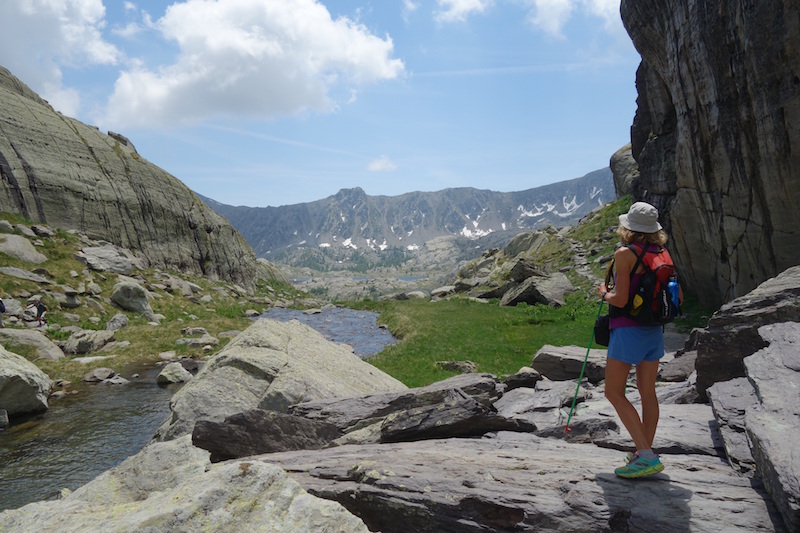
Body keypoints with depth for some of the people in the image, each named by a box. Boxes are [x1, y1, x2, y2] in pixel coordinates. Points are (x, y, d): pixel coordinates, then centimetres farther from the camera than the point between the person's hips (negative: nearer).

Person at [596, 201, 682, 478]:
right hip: (654, 330, 7)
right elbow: (678, 296, 10)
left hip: (627, 329, -7)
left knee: (614, 392, -1)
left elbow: (620, 299, -18)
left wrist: (603, 292, 1)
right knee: (647, 391, 14)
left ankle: (646, 455, -7)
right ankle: (645, 453, 24)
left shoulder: (624, 254, -14)